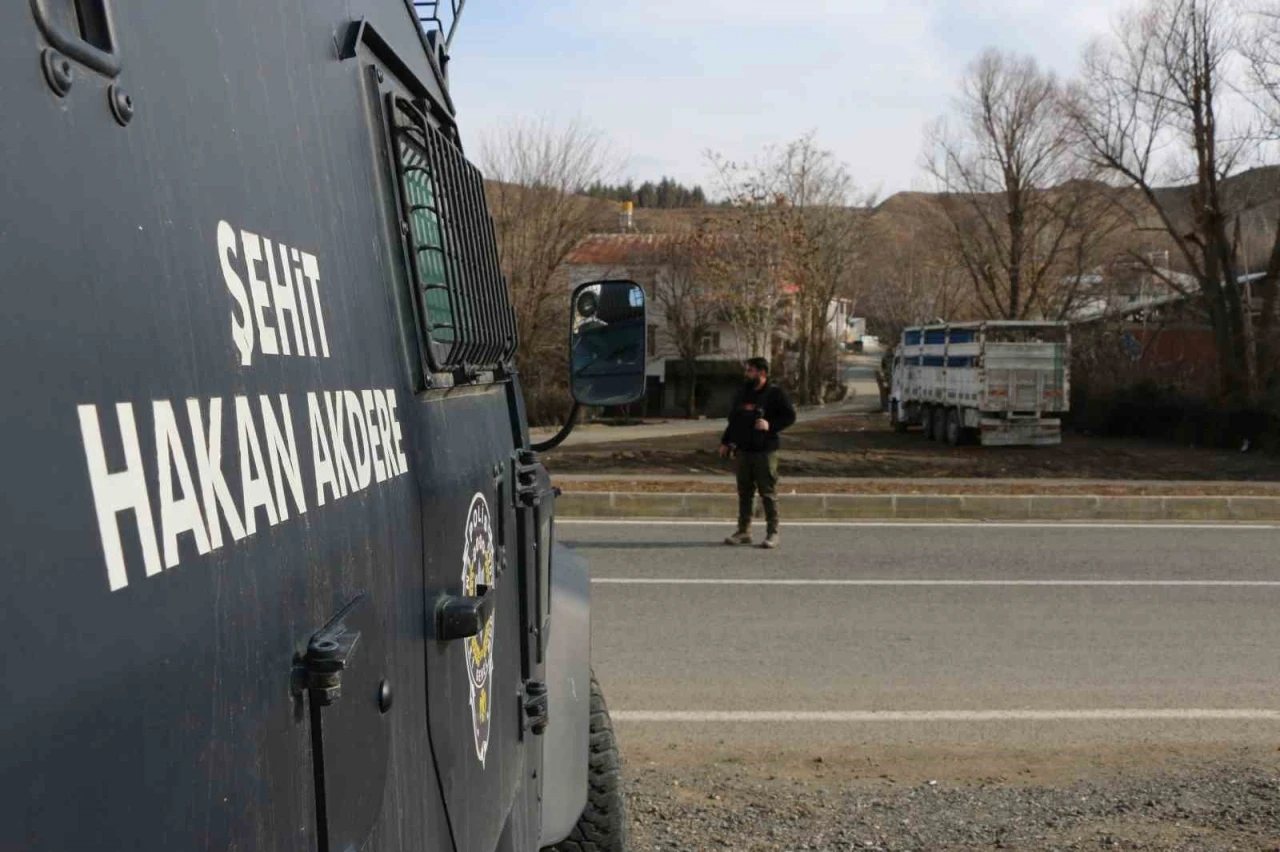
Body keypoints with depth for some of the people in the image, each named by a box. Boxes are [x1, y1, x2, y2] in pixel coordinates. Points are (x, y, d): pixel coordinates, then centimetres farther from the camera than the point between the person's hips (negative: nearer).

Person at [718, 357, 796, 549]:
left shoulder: (775, 393, -4)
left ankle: (772, 533, 4)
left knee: (768, 493, -3)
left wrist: (771, 425, -18)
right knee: (744, 493, 9)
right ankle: (743, 531, 16)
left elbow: (790, 416, -5)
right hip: (742, 451, 6)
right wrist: (725, 442, 18)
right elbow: (733, 419, 22)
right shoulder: (742, 393, 15)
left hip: (765, 452, -6)